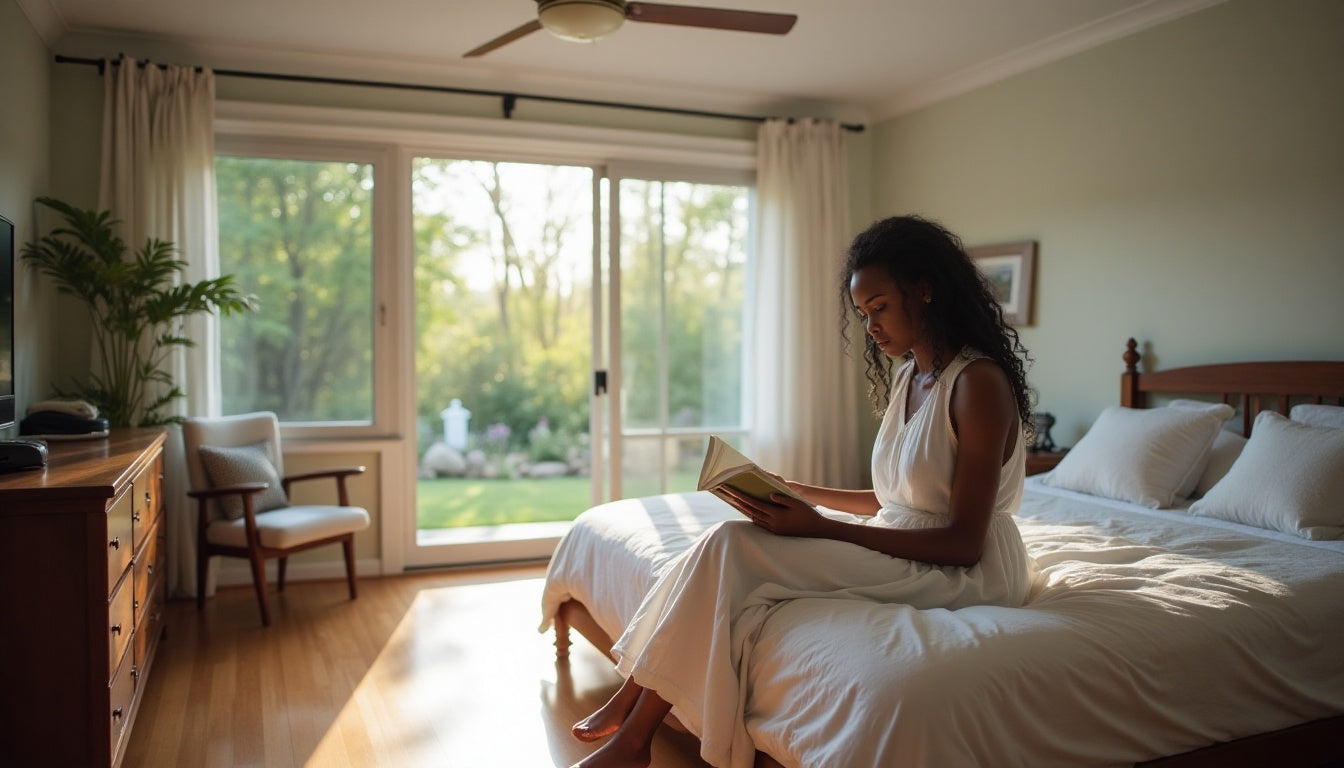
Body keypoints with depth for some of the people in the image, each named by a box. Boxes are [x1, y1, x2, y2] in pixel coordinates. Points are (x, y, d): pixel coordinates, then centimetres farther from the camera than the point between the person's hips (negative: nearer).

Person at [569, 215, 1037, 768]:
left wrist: (820, 528, -23)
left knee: (735, 548, -20)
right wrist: (801, 493, 1)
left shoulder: (979, 383, -17)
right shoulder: (906, 374, 10)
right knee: (726, 545, -10)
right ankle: (631, 699, -7)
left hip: (968, 574, -8)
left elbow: (963, 543, -19)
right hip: (898, 543, 8)